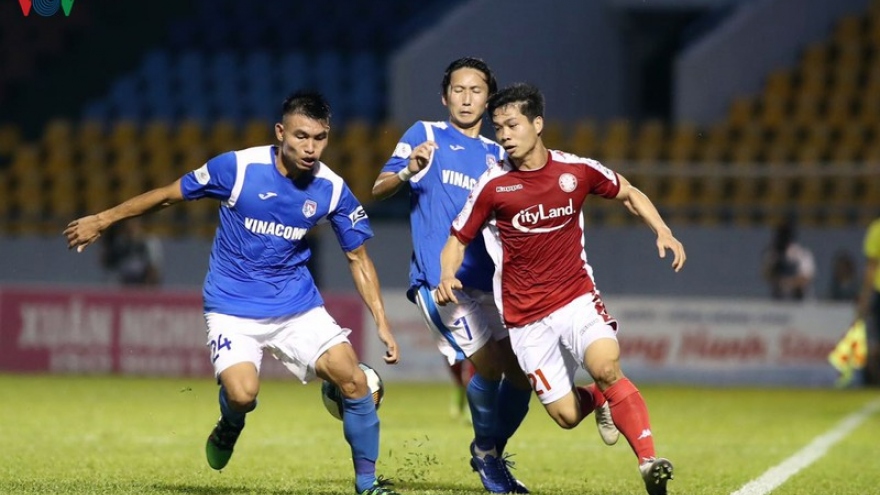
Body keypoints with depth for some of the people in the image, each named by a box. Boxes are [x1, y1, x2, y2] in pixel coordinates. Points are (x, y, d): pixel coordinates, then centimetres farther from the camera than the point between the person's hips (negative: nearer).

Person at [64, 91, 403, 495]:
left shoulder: (333, 189, -8)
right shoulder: (238, 167, -17)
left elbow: (358, 258, 4)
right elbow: (169, 195, -3)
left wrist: (382, 323, -2)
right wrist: (102, 219, 3)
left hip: (298, 305, 3)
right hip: (233, 306, -3)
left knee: (354, 381, -14)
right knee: (242, 394, -25)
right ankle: (229, 428, 14)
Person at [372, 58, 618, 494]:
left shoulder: (496, 155, 18)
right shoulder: (426, 135, 4)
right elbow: (378, 190, -2)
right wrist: (409, 171, -23)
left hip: (488, 281, 6)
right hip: (439, 278, -6)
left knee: (520, 370, -1)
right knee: (487, 362, -20)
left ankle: (492, 454, 22)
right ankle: (485, 451, 3)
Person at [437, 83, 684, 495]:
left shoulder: (577, 170, -4)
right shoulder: (492, 186, -7)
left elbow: (629, 194, 14)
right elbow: (457, 240, 3)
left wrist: (663, 232, -1)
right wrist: (446, 278, -18)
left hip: (576, 297, 0)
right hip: (526, 318, 0)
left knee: (605, 365, -30)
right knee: (566, 415, -3)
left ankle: (649, 461, -24)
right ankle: (599, 399, 33)